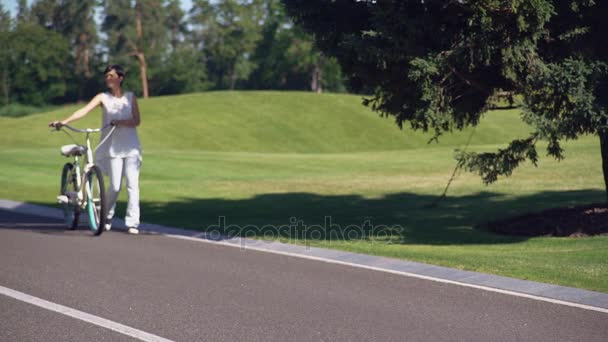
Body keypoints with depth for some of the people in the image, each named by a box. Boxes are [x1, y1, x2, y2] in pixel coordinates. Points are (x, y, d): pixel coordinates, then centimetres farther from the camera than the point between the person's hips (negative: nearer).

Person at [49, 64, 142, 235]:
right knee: (115, 186, -3)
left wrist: (120, 122, -19)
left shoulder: (131, 97, 6)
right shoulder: (103, 97, 3)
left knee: (132, 184, -7)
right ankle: (106, 218, 20)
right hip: (113, 146, -1)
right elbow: (84, 110, -10)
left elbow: (137, 120, -2)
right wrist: (64, 121, -24)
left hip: (131, 146, 1)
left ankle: (132, 222, -2)